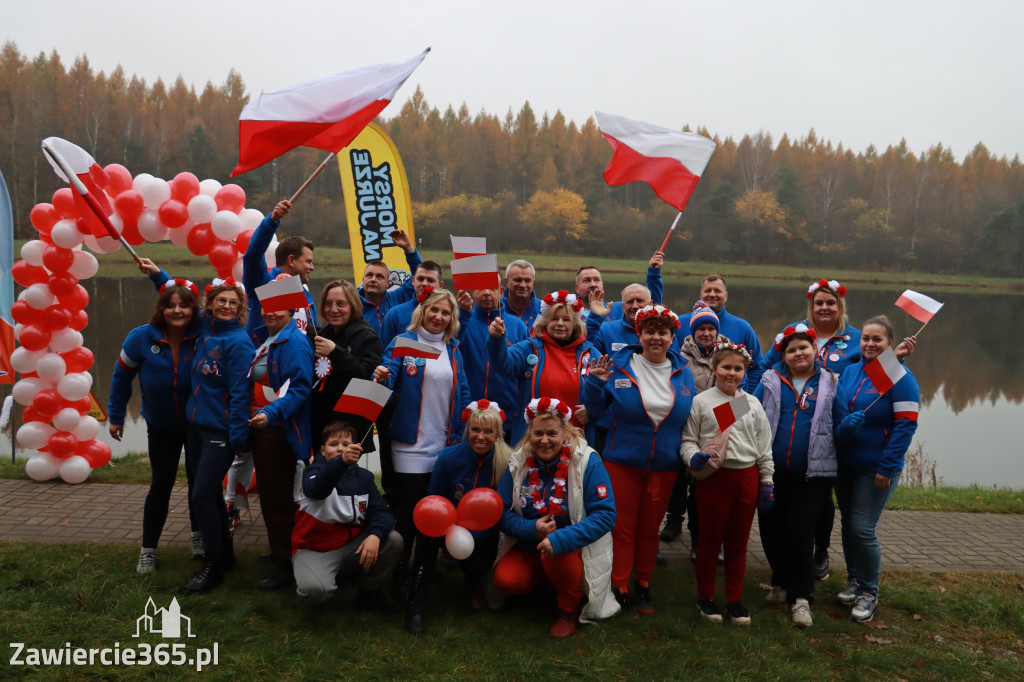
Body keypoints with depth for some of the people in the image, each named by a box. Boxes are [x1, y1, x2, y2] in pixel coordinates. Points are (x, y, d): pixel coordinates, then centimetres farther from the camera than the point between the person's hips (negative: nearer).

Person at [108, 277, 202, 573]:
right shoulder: (142, 338, -17)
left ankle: (199, 535, 34)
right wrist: (115, 416, 2)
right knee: (161, 484, 1)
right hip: (161, 428, 0)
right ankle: (148, 550, 16)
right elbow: (122, 375, -4)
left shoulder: (203, 337, -22)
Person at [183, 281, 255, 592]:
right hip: (196, 424, 7)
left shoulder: (239, 342, -13)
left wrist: (238, 437, -16)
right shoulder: (204, 329, 6)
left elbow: (240, 392, -15)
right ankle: (225, 554, 30)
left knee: (202, 496, -7)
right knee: (207, 494, 15)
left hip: (220, 430, -7)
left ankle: (215, 564, 9)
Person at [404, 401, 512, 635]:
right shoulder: (449, 457, -14)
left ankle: (474, 584, 15)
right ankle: (416, 602, -23)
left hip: (484, 534, 0)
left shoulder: (507, 462, -17)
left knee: (478, 563, -29)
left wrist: (472, 536, -27)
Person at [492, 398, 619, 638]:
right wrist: (530, 528, -24)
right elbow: (502, 512, -3)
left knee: (556, 557, -35)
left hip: (574, 548, -4)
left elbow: (605, 515, -22)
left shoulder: (587, 462, -15)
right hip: (529, 547, 4)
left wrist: (561, 540, -33)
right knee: (505, 579, -21)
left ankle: (570, 610, -3)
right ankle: (547, 580, 14)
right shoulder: (518, 462, -4)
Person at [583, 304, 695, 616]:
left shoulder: (683, 373, 4)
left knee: (650, 528, 14)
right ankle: (619, 589, 14)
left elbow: (690, 418, 11)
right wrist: (596, 384, -20)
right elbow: (595, 412, -4)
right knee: (622, 526, 3)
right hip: (622, 461, -3)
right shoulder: (618, 367, -7)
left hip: (664, 466, 3)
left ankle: (643, 586, 29)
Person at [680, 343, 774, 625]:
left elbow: (764, 447, 13)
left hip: (746, 477, 3)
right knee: (710, 539, 6)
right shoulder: (701, 401, 0)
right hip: (714, 478, -3)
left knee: (738, 541, 11)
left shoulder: (752, 404, 10)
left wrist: (766, 483, 9)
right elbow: (688, 440, 1)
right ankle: (705, 597, 22)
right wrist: (694, 458, -20)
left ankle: (734, 599, 24)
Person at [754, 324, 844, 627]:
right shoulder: (770, 381, 7)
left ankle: (800, 597, 7)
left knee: (799, 532, -5)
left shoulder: (830, 384, 6)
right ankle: (782, 582, 32)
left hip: (811, 474, -2)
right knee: (771, 529, 10)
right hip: (772, 471, 2)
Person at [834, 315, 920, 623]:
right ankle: (854, 580, 31)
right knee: (848, 525, 13)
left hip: (876, 469, -6)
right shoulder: (849, 372, 7)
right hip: (844, 465, 6)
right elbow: (835, 412, 13)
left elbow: (906, 425, -14)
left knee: (862, 529, -6)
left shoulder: (900, 377, -11)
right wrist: (844, 423, -12)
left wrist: (887, 468, -17)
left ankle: (869, 592, 12)